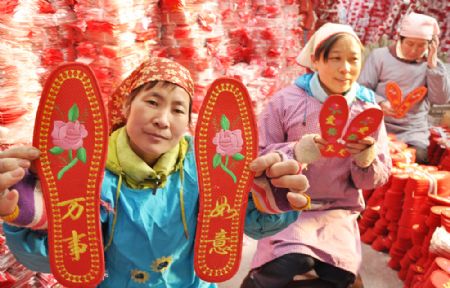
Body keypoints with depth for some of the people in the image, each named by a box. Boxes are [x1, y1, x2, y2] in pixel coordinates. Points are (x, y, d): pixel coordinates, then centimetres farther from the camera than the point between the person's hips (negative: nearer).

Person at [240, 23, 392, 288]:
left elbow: (379, 178, 3)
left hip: (339, 210, 3)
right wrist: (295, 152, -24)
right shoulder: (286, 100, -8)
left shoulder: (368, 108, -1)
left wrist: (367, 159, -20)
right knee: (293, 261, -28)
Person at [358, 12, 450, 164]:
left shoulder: (432, 64, 7)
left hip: (414, 132, 2)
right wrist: (380, 103, -23)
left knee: (418, 157, -23)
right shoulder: (379, 55, 0)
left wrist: (432, 63, -10)